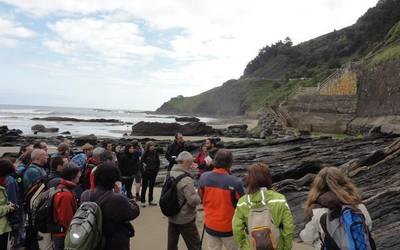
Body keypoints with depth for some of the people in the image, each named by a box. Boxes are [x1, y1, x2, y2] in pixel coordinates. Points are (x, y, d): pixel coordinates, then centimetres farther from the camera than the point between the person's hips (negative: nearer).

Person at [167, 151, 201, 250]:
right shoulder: (186, 180, -26)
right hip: (185, 219, -8)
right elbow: (194, 201, -28)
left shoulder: (169, 175, 0)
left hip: (171, 217, 8)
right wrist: (198, 196, -9)